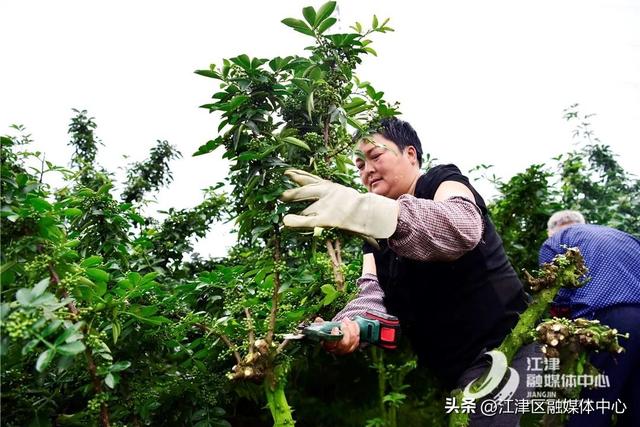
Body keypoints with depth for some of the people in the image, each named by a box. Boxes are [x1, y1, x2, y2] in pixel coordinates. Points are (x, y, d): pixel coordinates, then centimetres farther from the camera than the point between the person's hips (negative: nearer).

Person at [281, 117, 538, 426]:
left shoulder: (445, 181, -10)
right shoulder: (376, 239, 10)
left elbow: (461, 229, -35)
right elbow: (374, 294, -5)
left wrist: (364, 210, -51)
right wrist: (347, 326, -29)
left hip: (501, 349, -6)